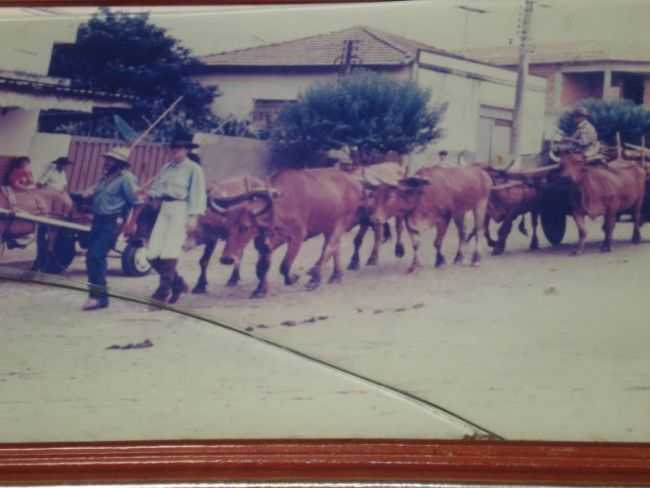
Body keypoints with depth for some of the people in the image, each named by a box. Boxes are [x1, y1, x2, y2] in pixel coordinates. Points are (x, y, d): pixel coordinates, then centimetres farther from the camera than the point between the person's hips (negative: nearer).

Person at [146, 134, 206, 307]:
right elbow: (155, 188, 17)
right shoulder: (166, 168, 15)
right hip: (165, 210, 7)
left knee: (169, 251, -12)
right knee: (153, 253, 1)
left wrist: (193, 217, -15)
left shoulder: (193, 169, -2)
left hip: (181, 211, -6)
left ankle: (164, 290, -4)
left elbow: (197, 195, -8)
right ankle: (178, 283, 19)